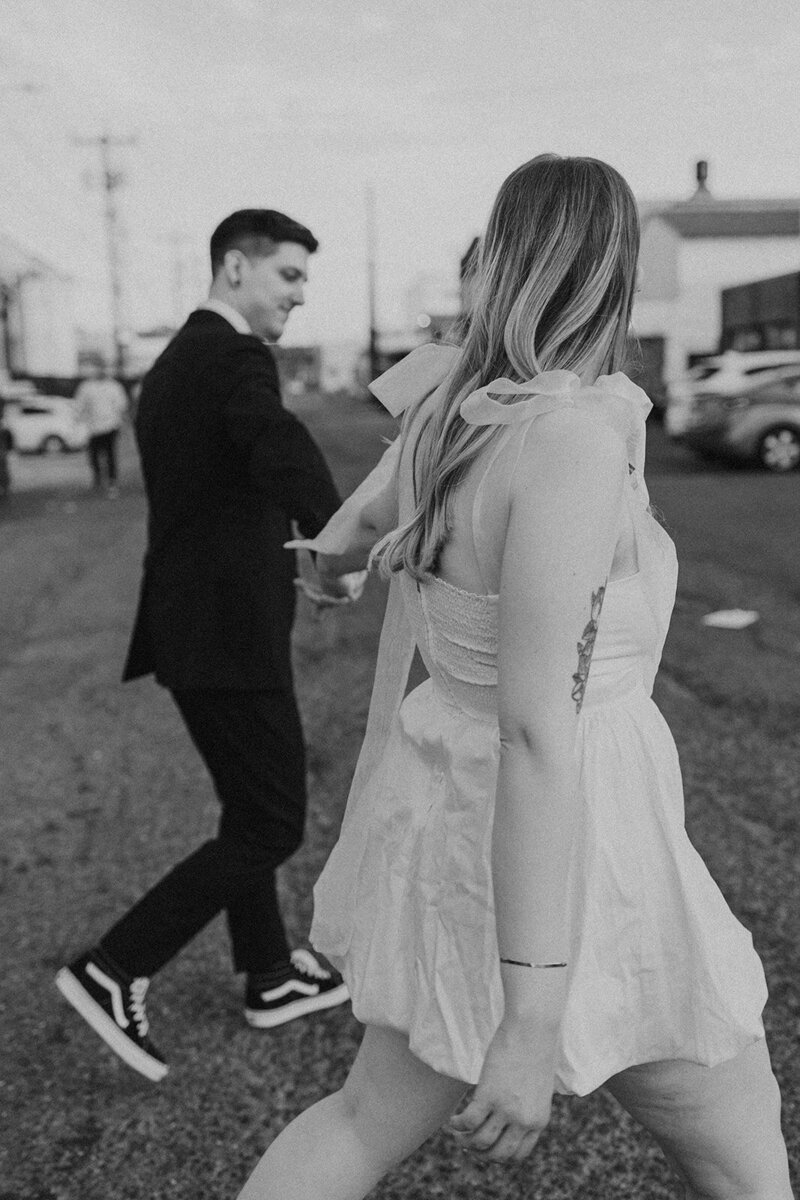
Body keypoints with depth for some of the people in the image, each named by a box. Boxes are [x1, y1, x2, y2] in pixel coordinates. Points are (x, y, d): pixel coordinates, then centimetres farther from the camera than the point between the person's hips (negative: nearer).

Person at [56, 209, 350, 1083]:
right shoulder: (234, 358, -14)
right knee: (272, 826, -1)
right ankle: (114, 970, 4)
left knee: (250, 812, 19)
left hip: (189, 621, 10)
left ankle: (270, 977, 33)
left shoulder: (172, 363, 17)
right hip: (228, 630, -10)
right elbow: (280, 449, -34)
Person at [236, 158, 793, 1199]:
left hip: (456, 811, 8)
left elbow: (364, 517, 23)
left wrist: (329, 559, 48)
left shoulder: (450, 412, 0)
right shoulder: (568, 442, -25)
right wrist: (532, 1021, -25)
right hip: (559, 866, -8)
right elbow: (538, 733, -29)